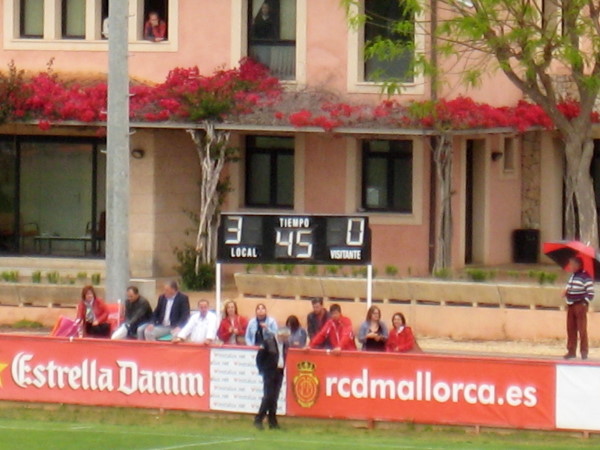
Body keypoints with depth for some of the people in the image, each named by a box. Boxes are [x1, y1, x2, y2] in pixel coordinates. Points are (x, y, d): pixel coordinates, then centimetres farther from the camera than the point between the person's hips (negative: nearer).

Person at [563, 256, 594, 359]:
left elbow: (590, 293, -13)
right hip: (571, 306, 8)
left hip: (580, 305, -8)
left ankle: (584, 352, -3)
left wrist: (585, 302, -18)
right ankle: (571, 350, 12)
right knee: (570, 329, 7)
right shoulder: (572, 276, 14)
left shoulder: (585, 277, -10)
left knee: (582, 329, -6)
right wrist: (566, 292, 6)